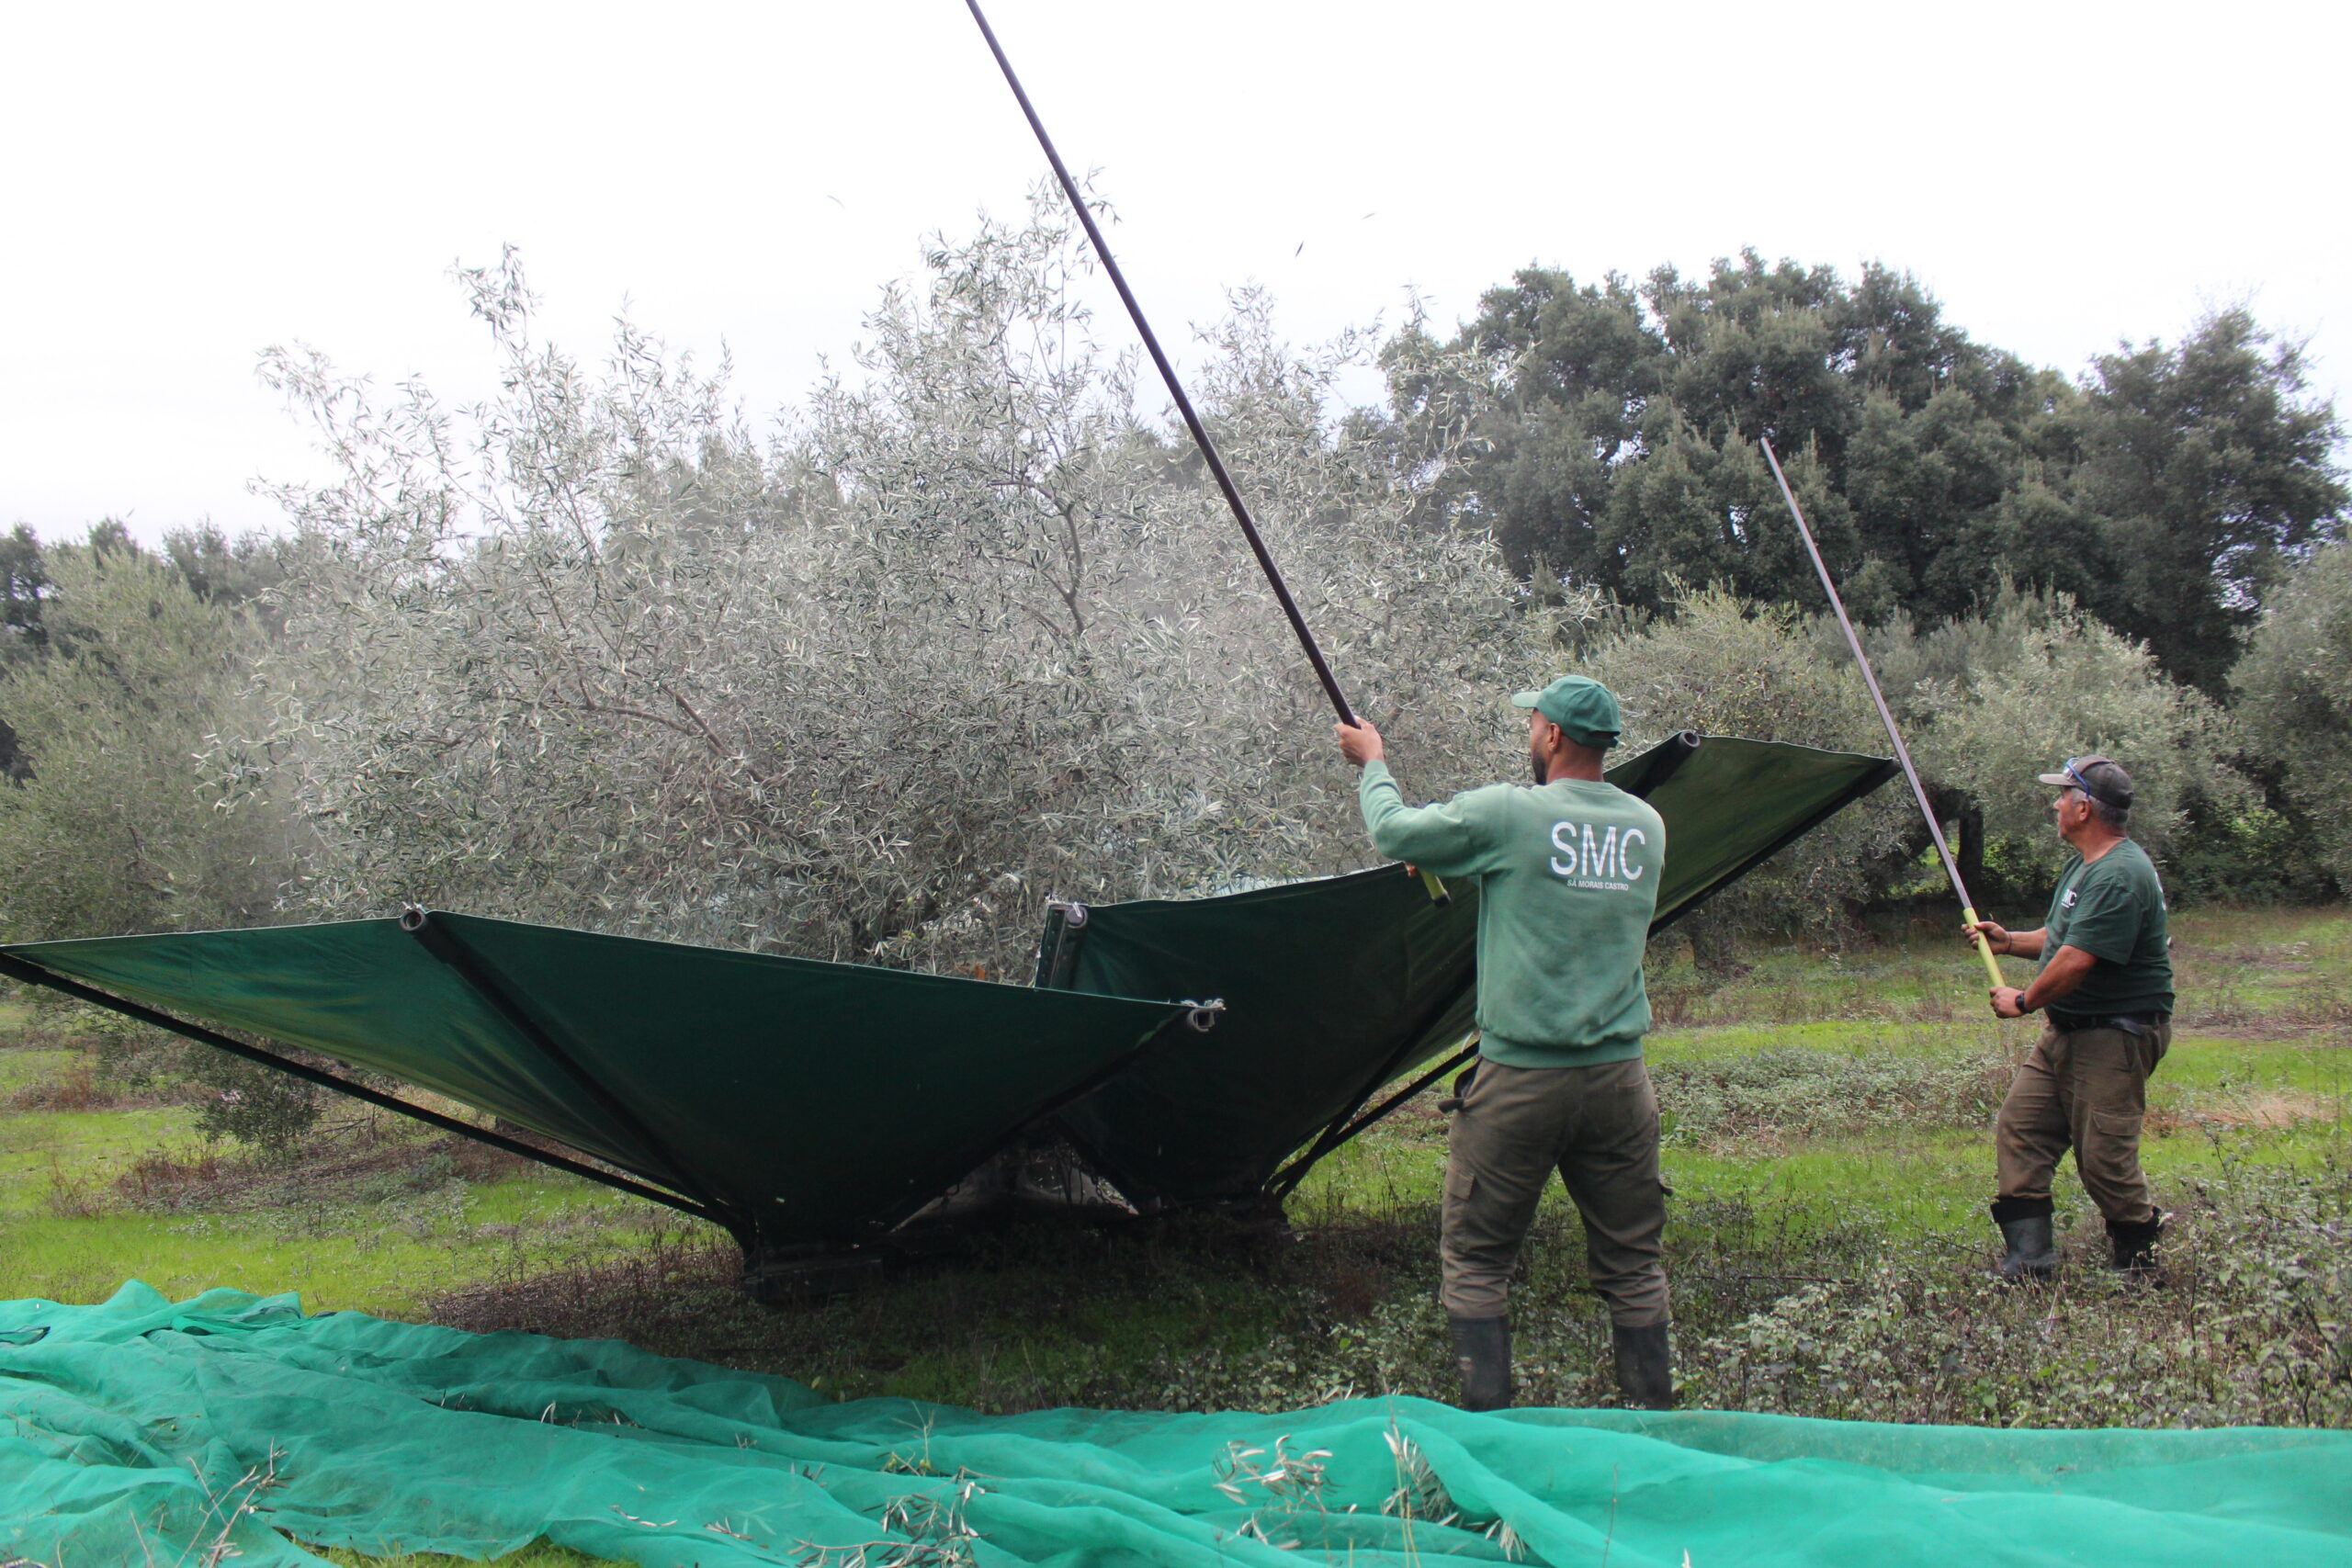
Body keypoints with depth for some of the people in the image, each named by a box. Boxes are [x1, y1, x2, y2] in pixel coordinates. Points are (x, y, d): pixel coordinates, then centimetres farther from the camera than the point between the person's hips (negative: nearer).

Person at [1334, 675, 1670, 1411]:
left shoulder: (1506, 814, -11)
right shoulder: (1646, 825, 5)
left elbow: (1393, 831, -1)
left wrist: (1373, 762, 18)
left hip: (1519, 1077, -4)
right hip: (1618, 1075, 4)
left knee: (1475, 1259, 10)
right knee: (1632, 1260, 14)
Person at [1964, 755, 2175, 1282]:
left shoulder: (2119, 876, -21)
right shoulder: (2086, 866, 15)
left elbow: (2076, 960, -25)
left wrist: (2023, 1001, -12)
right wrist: (2009, 941, 11)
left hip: (2113, 1037, -10)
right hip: (2065, 1031, 11)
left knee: (2103, 1157, -5)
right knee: (2020, 1129, 5)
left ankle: (2139, 1260, 15)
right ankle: (2028, 1257, 9)